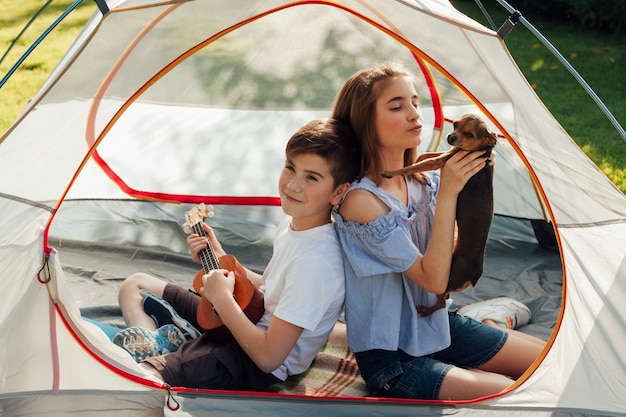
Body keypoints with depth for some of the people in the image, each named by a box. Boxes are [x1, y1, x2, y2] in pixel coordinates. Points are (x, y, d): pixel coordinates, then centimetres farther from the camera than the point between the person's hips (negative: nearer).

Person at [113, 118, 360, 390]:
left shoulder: (315, 261, -27)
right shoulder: (294, 221, 1)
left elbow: (269, 356, -26)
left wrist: (222, 298, -17)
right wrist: (221, 262, 8)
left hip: (255, 366, -10)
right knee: (135, 285, 19)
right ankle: (160, 345, -3)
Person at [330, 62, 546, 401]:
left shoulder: (421, 182, -2)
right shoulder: (361, 201, -24)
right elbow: (433, 279, -23)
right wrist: (447, 194, -26)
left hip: (438, 325, 7)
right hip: (391, 358, -7)